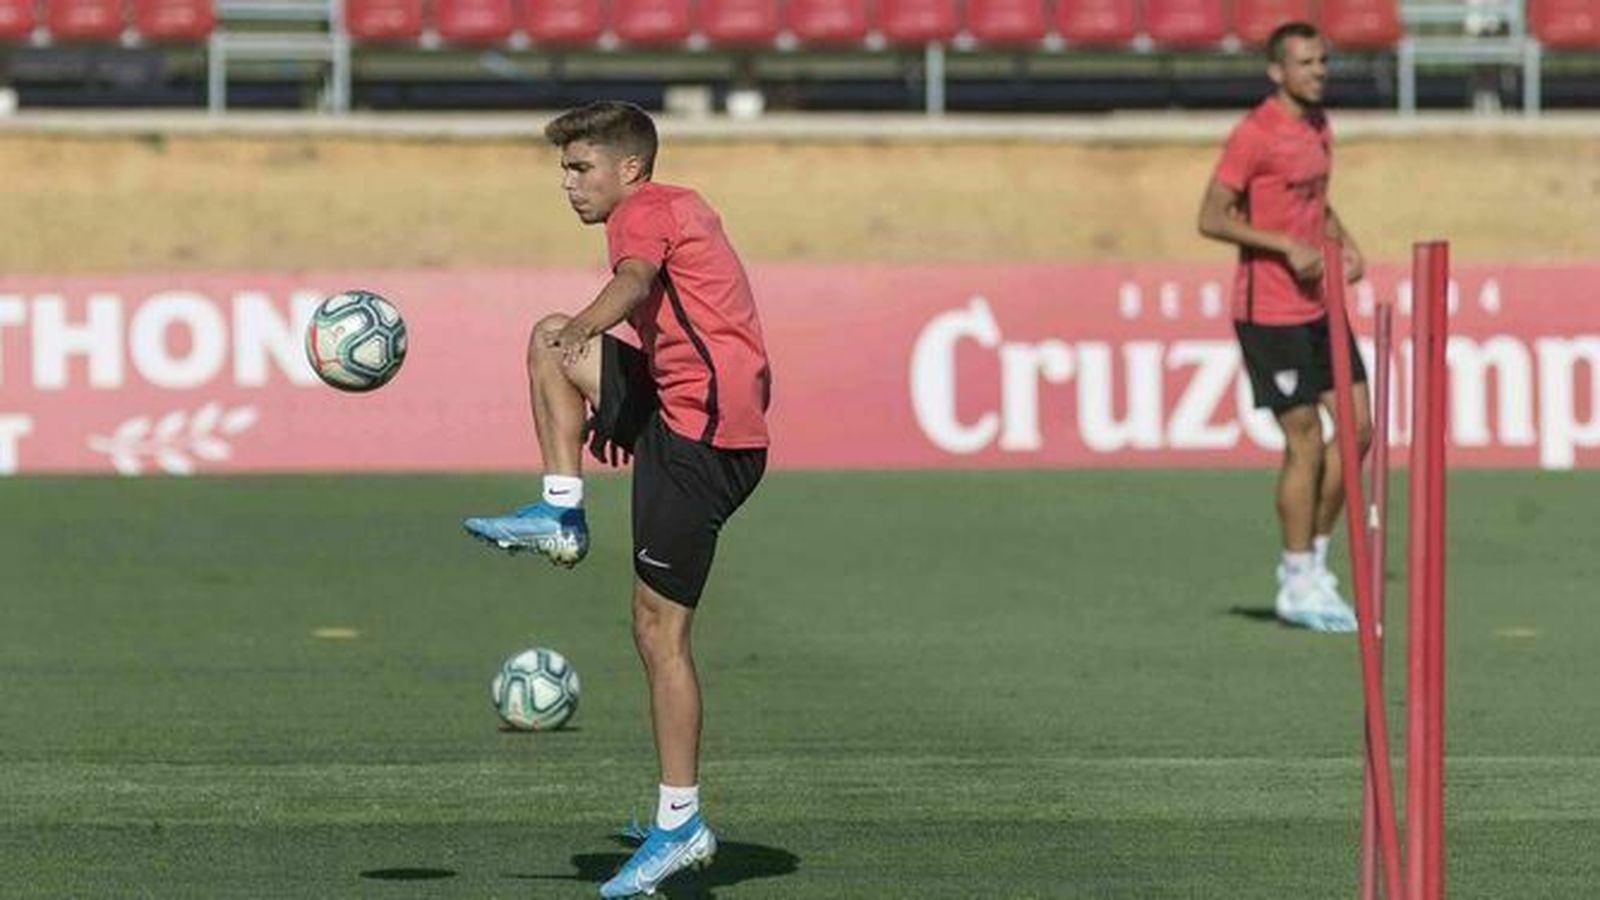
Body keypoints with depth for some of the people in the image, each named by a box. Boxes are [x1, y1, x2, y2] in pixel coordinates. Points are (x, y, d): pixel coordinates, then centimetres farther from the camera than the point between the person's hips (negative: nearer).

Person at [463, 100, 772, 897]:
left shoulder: (645, 210, -8)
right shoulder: (677, 209, 22)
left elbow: (635, 278, -31)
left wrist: (583, 331, -51)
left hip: (701, 437, -10)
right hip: (679, 407, 10)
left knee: (659, 627, -6)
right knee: (547, 340, 14)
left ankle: (680, 824, -2)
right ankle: (561, 514, 5)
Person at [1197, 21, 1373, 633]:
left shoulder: (1318, 125, 12)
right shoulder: (1255, 134, -14)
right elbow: (1211, 219, -16)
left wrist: (1344, 243, 8)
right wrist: (1287, 246, -21)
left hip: (1318, 305, 8)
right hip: (1270, 312, -8)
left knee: (1357, 427, 7)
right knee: (1305, 442, -5)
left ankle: (1311, 557, 19)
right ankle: (1299, 587, 6)